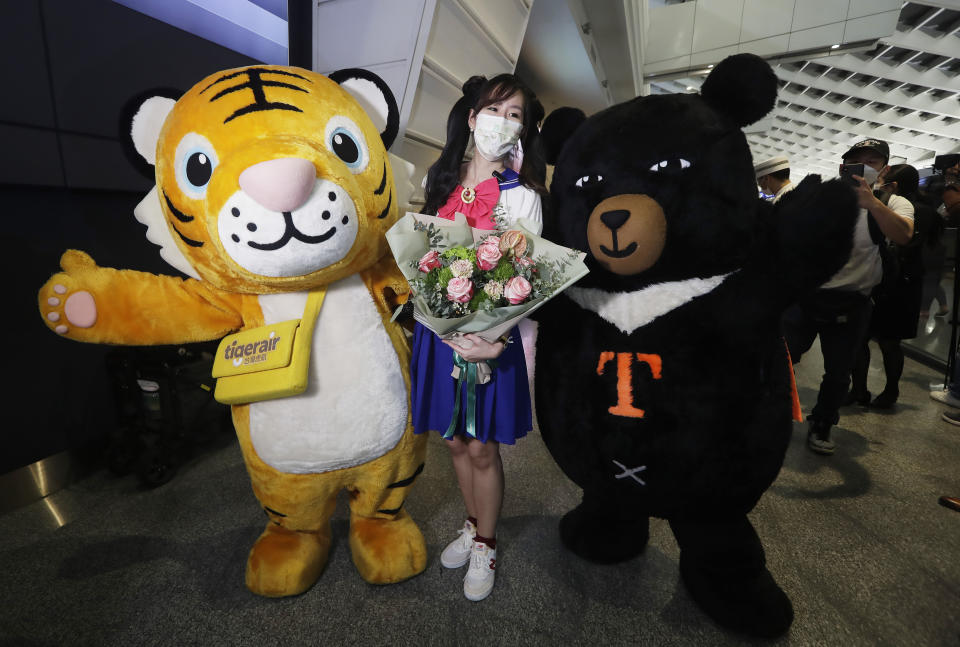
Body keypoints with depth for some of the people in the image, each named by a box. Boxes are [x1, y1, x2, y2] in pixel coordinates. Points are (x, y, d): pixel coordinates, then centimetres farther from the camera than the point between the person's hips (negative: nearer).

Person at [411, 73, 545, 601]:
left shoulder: (521, 196, -6)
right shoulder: (443, 179, 9)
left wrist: (497, 341, -26)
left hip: (490, 335, -4)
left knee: (482, 449, 6)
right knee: (455, 440, 17)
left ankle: (485, 545, 32)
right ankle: (473, 525, 42)